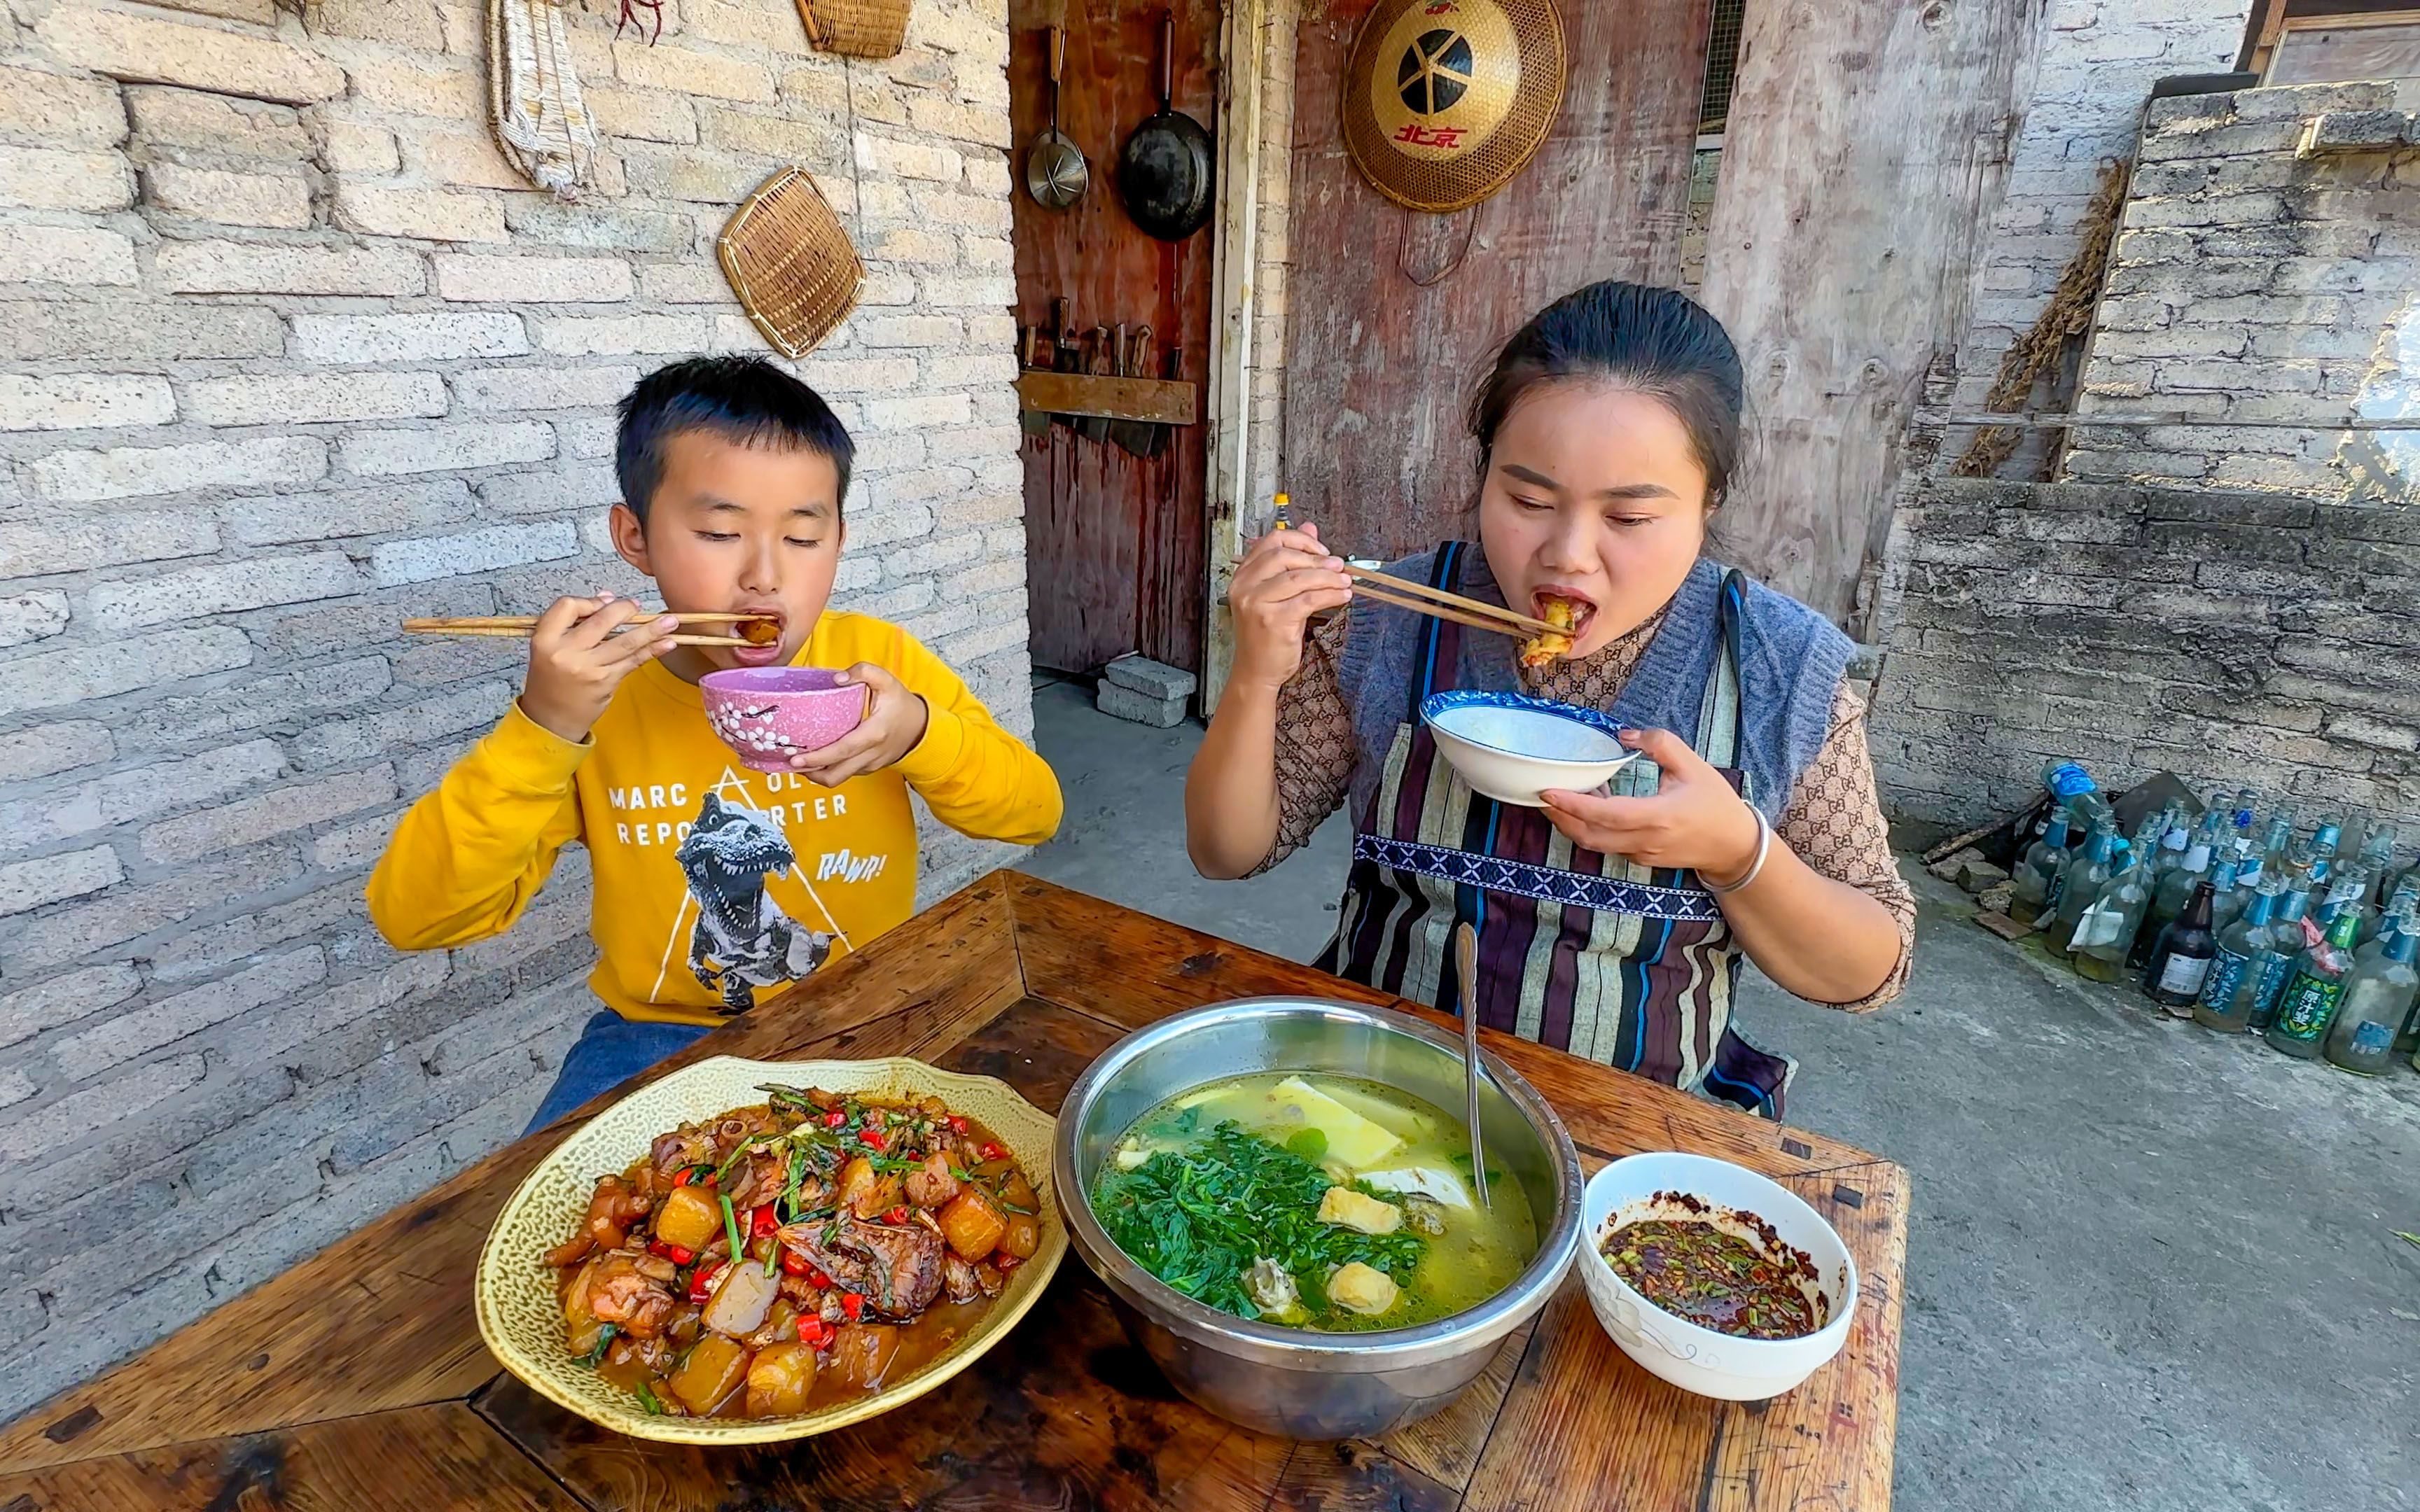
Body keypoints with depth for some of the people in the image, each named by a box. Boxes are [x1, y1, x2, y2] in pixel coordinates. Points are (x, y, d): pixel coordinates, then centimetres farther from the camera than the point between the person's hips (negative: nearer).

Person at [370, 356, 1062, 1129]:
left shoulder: (877, 659, -7)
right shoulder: (591, 691, -8)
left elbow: (1036, 812, -5)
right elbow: (413, 918, -12)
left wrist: (919, 731, -24)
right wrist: (542, 730, -27)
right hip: (662, 1032, 0)